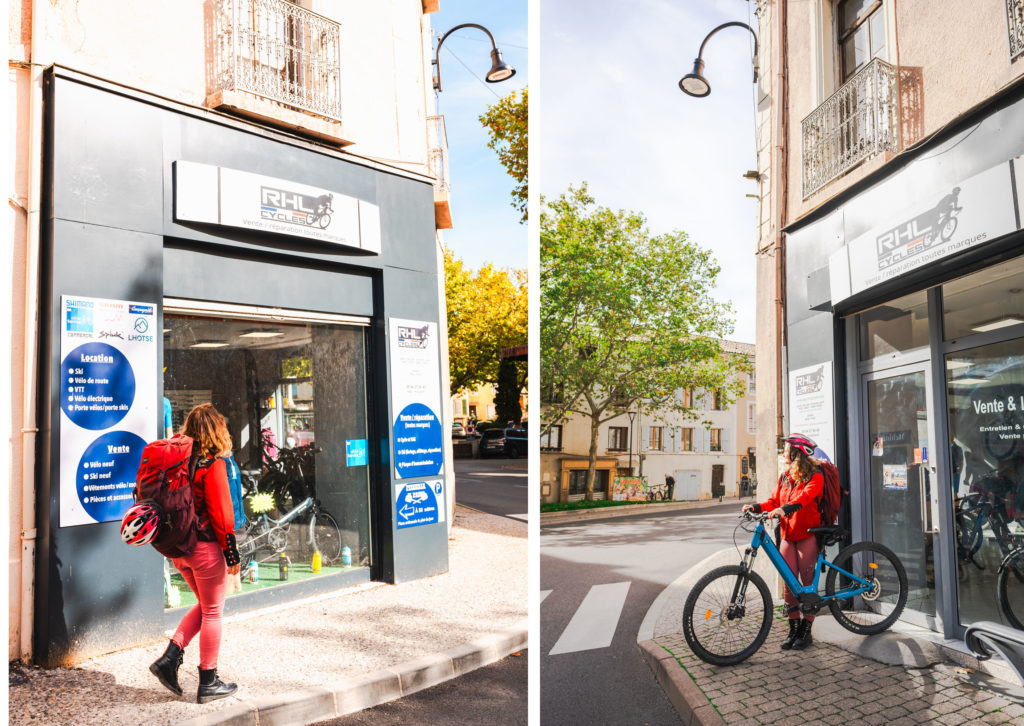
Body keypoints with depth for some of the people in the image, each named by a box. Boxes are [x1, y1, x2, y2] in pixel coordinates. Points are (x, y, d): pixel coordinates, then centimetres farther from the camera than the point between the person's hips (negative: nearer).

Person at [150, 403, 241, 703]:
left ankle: (170, 657, 15)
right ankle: (208, 683, 17)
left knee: (204, 605, 24)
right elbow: (221, 513, -17)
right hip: (205, 546, -7)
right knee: (212, 612, 7)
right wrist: (232, 555, -10)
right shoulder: (213, 463, -16)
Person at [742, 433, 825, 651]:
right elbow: (775, 500, 10)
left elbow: (805, 496, -25)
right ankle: (793, 629, 14)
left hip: (808, 535, -6)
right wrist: (757, 507, -8)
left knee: (808, 583, 0)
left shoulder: (815, 477, -7)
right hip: (788, 535, 6)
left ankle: (806, 631, 10)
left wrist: (785, 509, -42)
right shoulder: (785, 477, 16)